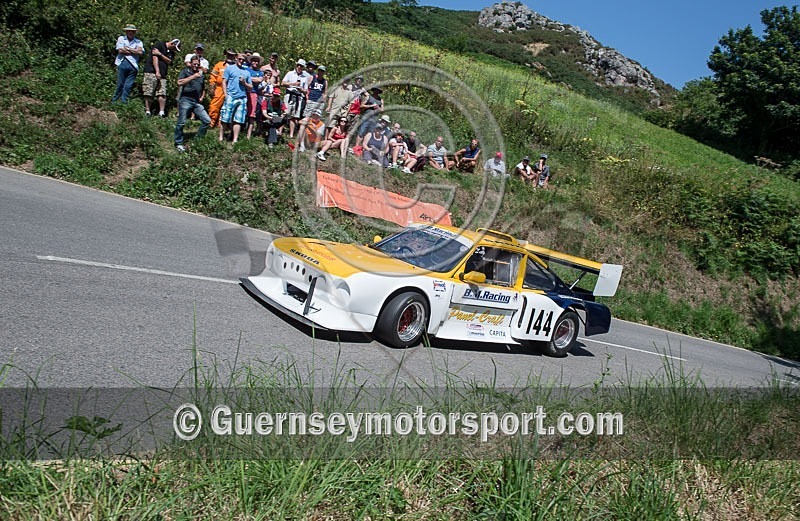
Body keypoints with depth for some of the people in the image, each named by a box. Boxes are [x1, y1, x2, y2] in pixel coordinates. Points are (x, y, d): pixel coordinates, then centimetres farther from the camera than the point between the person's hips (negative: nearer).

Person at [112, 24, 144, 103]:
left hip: (133, 65, 1)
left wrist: (127, 48, 1)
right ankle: (114, 101, 5)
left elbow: (140, 52, -2)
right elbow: (120, 51, 0)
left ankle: (124, 102, 1)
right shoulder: (121, 39, 14)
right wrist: (134, 51, 3)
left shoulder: (138, 42, 17)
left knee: (128, 86, -3)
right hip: (122, 63, -1)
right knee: (120, 84, -3)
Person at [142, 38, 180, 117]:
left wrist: (160, 54, -13)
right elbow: (155, 57, -8)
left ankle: (162, 112, -10)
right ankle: (147, 112, -4)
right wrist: (157, 71, -17)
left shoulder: (171, 53, 19)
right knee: (148, 94, -7)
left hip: (162, 75, 5)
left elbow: (169, 61, 3)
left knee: (162, 94, -8)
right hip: (151, 72, -5)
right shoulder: (159, 45, 1)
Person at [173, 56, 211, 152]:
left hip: (197, 102, 5)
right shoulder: (185, 71, 5)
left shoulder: (200, 74, 21)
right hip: (185, 100, -5)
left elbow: (203, 89, 32)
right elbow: (179, 83, -12)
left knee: (207, 121, -5)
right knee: (181, 123, -5)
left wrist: (201, 97, 13)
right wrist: (193, 76, -17)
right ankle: (178, 143, 8)